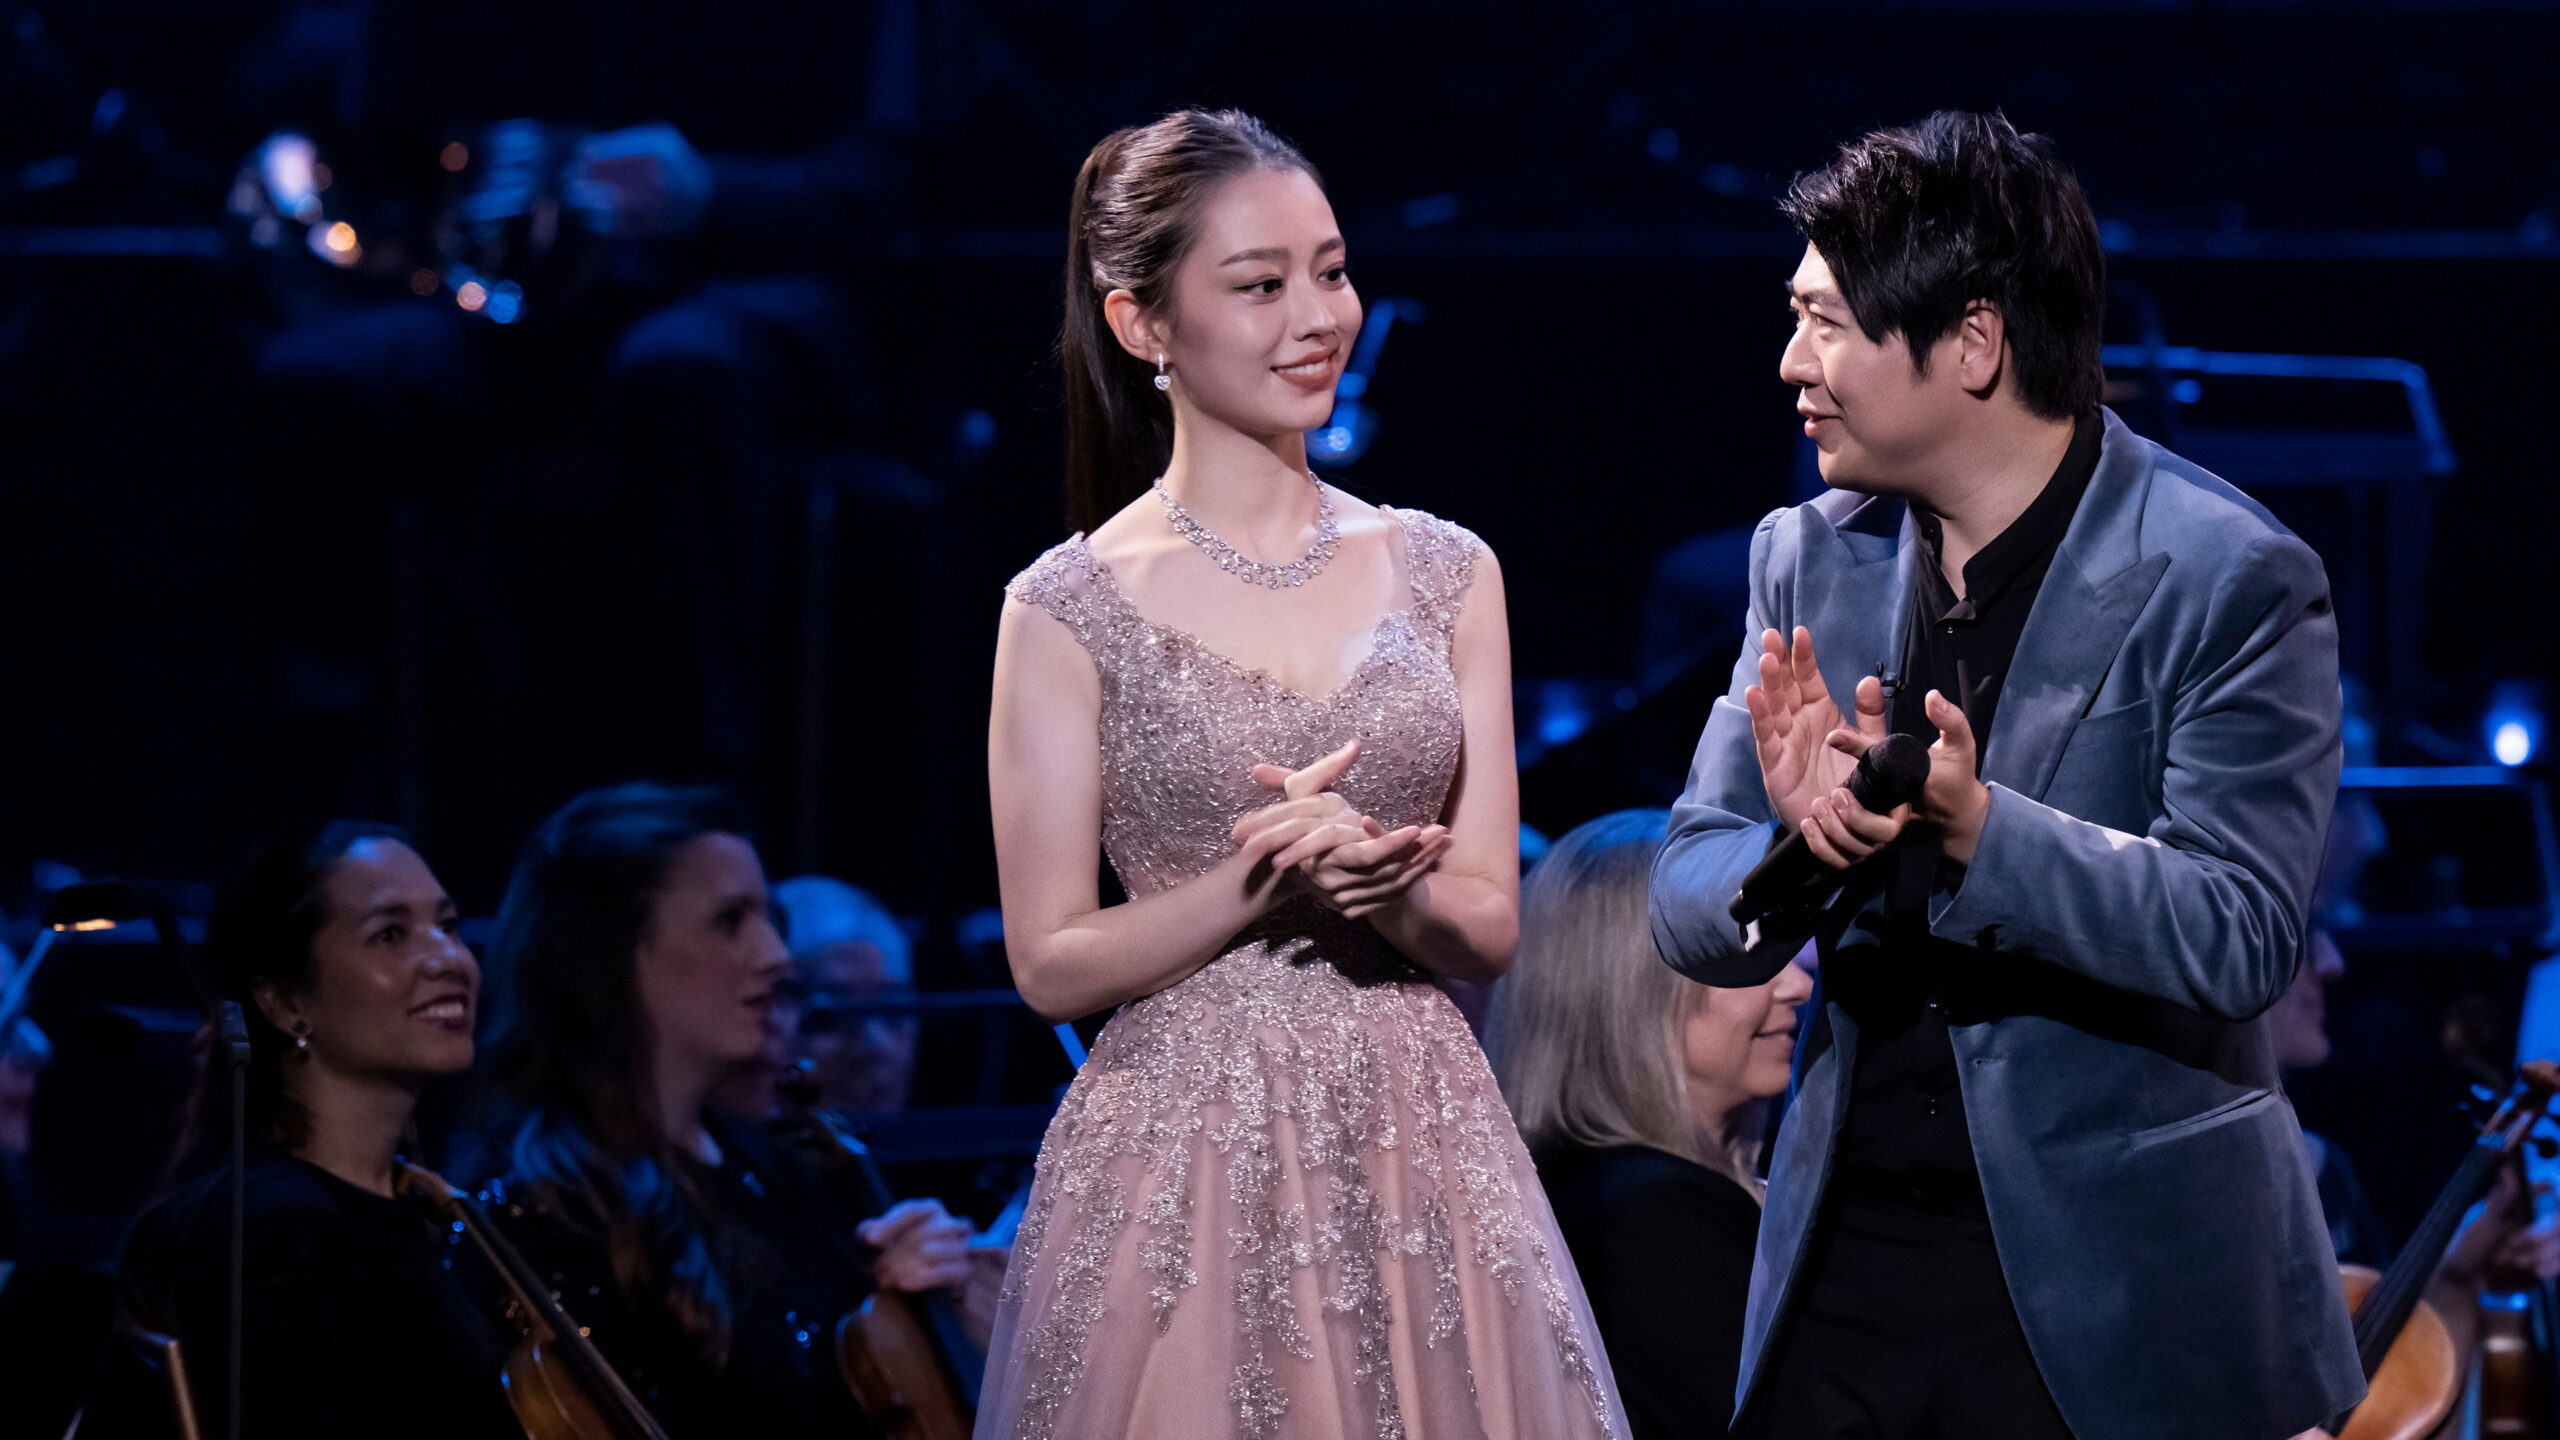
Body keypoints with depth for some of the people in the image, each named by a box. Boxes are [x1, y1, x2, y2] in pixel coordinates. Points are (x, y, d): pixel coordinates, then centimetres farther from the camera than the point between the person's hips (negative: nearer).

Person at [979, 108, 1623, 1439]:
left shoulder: (1442, 573, 8)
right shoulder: (1070, 611, -2)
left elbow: (1489, 928, 6)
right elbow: (1053, 964, -3)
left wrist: (1392, 885, -15)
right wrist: (1259, 883, -17)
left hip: (1422, 1156, 3)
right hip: (1182, 1170, -3)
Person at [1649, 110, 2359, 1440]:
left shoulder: (2226, 578, -10)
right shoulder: (1811, 558, 7)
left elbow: (2241, 936, -16)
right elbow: (1688, 906, 5)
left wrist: (1973, 829, -29)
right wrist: (1803, 839, -18)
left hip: (2113, 1283, -5)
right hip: (1848, 1257, 5)